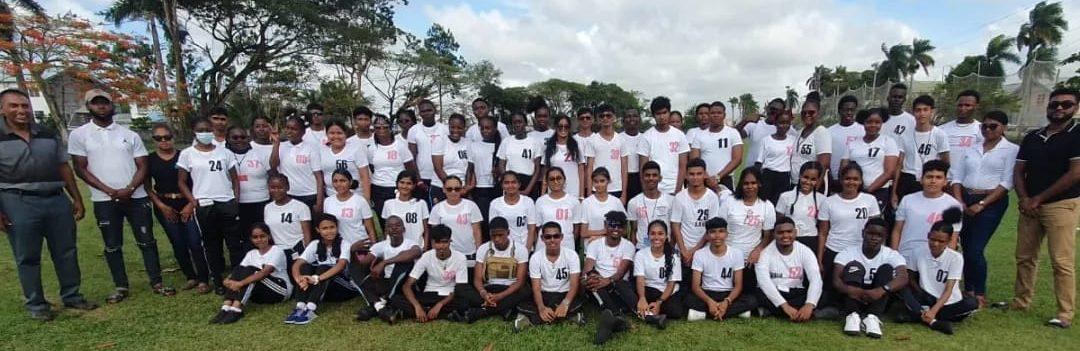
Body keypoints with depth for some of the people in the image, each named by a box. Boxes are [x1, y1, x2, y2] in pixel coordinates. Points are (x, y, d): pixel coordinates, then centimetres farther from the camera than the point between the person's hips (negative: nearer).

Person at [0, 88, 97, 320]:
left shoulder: (49, 136, 10)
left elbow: (64, 168, 13)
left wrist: (77, 199, 9)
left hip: (57, 199, 4)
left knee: (66, 252, 9)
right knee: (27, 257, 5)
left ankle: (72, 297, 21)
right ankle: (36, 305, 16)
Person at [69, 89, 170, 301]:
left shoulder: (130, 135, 6)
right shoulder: (79, 135, 3)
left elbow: (142, 167, 3)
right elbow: (81, 169, -1)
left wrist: (129, 189, -13)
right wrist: (110, 191, -12)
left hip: (136, 197, 1)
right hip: (104, 200, 0)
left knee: (146, 241, 3)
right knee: (112, 246, 7)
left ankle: (156, 283, 10)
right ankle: (121, 287, 17)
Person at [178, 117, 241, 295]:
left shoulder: (224, 152, 7)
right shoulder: (187, 154, 3)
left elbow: (234, 178, 9)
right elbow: (182, 182, 5)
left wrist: (236, 200, 1)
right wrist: (193, 202, -6)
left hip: (228, 203, 1)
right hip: (203, 206, -1)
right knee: (211, 244, 8)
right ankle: (217, 281, 18)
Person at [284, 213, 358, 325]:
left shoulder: (344, 244, -11)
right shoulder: (314, 244, -1)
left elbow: (341, 265, -29)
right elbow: (297, 264, -13)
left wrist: (317, 278, -43)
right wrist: (299, 279, -36)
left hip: (344, 287, -4)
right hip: (321, 288, 4)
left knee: (323, 269, -29)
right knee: (305, 267, -19)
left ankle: (310, 310, -40)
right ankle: (300, 307, -31)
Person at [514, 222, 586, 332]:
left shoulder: (571, 255, -11)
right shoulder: (536, 257, -8)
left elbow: (574, 284, -17)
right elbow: (536, 288, -13)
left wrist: (565, 304, -38)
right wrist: (542, 308, -33)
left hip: (565, 295, 0)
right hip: (544, 295, 0)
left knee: (578, 303, -35)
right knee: (522, 306, -28)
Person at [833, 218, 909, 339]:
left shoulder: (892, 255, -4)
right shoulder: (847, 253, -6)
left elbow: (903, 278, -24)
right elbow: (836, 280, -18)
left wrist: (882, 290, -43)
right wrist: (849, 289, -42)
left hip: (878, 299, 1)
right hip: (853, 298, -1)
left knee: (887, 268, -21)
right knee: (854, 266, -24)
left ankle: (872, 317, -33)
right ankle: (852, 315, -35)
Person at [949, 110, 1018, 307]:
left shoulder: (1012, 150, 0)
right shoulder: (971, 149, 12)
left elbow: (1006, 183, -8)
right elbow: (957, 176, 9)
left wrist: (981, 204, -15)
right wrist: (959, 202, -4)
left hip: (992, 203, -4)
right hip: (965, 201, 4)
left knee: (975, 250, -10)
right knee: (966, 248, 8)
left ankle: (980, 295, 5)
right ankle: (968, 291, 20)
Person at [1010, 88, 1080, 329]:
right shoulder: (1032, 138, 12)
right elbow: (1018, 171, 10)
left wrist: (1038, 199, -10)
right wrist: (1024, 199, -5)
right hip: (1029, 206, 5)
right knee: (1024, 257, 10)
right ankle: (1021, 302, 20)